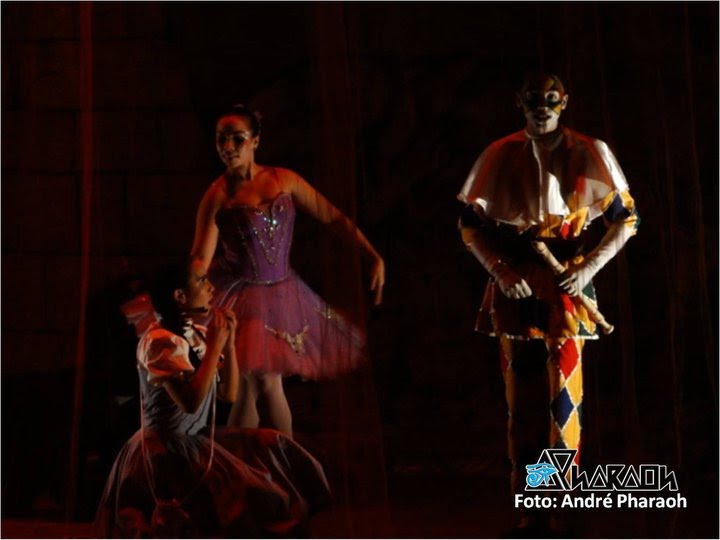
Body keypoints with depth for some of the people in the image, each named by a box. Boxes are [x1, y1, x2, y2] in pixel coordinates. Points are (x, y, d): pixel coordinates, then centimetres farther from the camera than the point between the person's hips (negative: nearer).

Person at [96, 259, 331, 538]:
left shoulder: (199, 336, 8)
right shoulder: (160, 342, -18)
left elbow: (229, 394, 9)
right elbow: (191, 401, -29)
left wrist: (228, 343, -3)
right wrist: (215, 346, -20)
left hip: (199, 443, 9)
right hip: (169, 453, -9)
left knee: (270, 447, 3)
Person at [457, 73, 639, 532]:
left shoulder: (590, 155, -1)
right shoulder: (501, 155, 1)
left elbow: (627, 219, 4)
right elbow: (470, 223, 5)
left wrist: (589, 268, -8)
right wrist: (501, 272, -9)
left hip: (567, 291, -1)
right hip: (515, 291, 1)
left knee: (564, 400, -4)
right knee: (522, 400, 3)